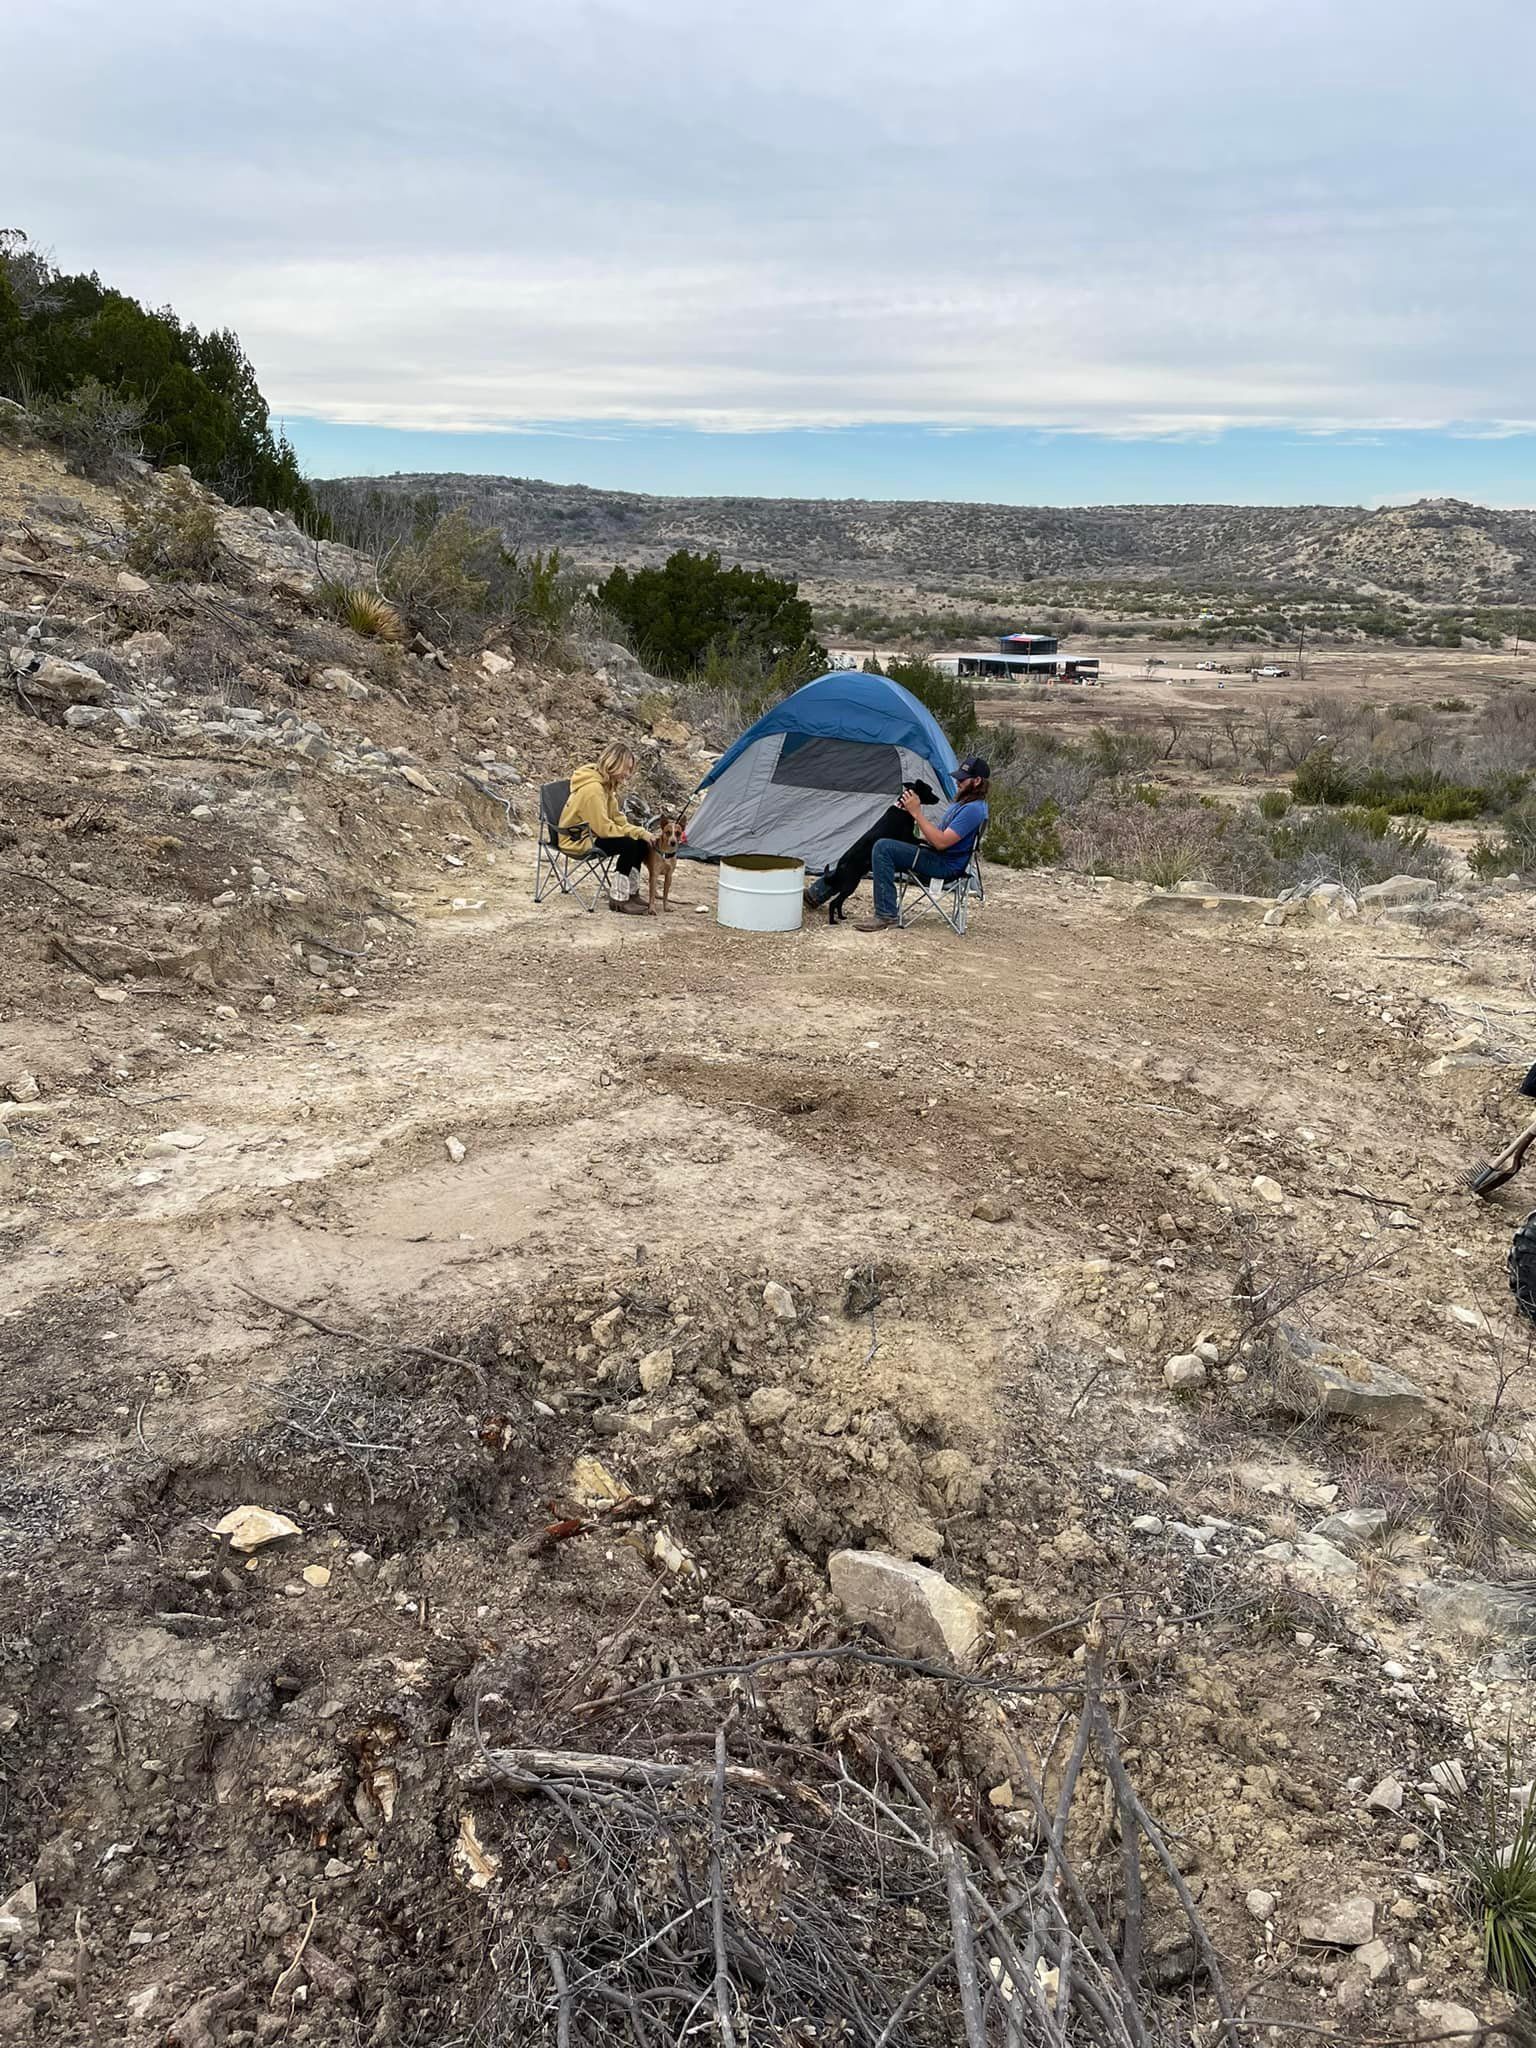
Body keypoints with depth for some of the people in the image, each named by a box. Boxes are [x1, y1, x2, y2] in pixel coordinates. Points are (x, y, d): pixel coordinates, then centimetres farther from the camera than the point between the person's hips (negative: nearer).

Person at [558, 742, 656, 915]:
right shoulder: (592, 788, -26)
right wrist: (636, 832, -19)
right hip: (576, 841, -9)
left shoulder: (606, 784, 4)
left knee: (641, 843, -2)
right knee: (629, 844, -24)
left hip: (592, 834, 9)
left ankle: (628, 893, 5)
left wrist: (640, 832, -7)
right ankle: (618, 899, -16)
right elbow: (604, 828, -26)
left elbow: (616, 818, 9)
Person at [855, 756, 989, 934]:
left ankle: (886, 917, -23)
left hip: (945, 865, -11)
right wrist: (914, 814, 6)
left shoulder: (973, 809, -18)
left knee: (883, 848, -22)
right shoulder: (963, 802, 16)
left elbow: (941, 842, -24)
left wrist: (917, 813, -20)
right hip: (936, 856, 11)